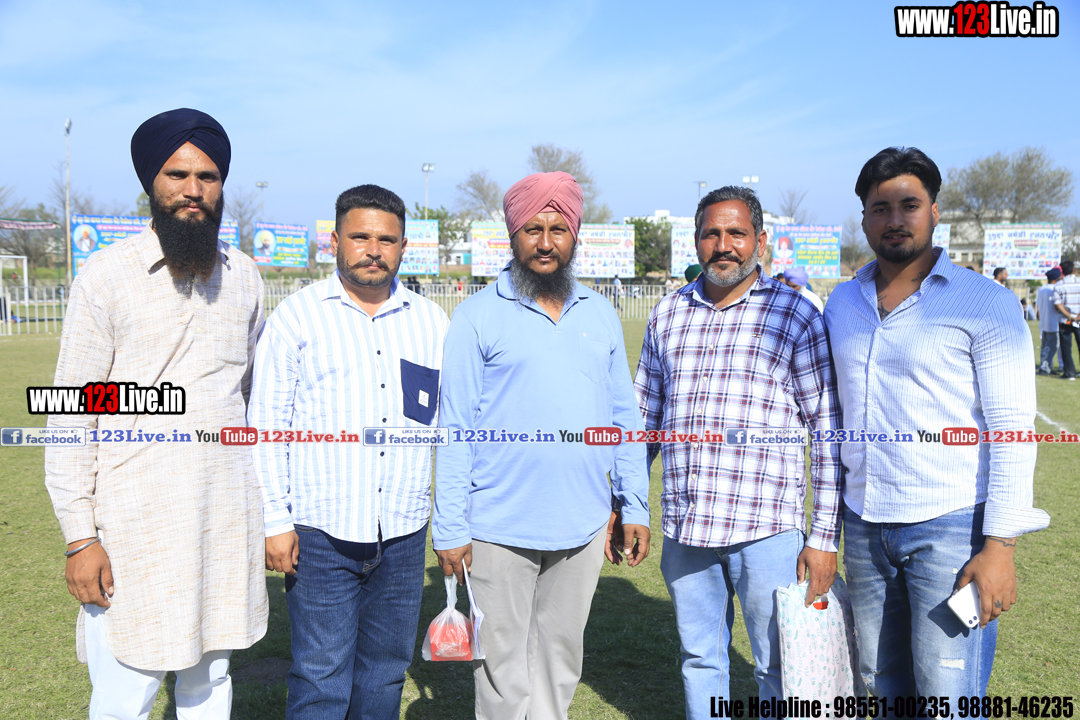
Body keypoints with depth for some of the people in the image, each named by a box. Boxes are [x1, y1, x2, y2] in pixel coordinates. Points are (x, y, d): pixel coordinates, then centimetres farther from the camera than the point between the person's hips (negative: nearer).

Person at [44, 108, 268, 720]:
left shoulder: (244, 275, 7)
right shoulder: (109, 273, -5)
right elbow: (72, 412, -5)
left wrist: (266, 505, 12)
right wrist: (79, 536, -9)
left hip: (229, 519, 4)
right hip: (135, 523, -3)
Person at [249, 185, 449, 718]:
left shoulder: (431, 321, 8)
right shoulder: (298, 315, -1)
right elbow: (265, 425, -2)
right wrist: (274, 521, -6)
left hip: (404, 534, 3)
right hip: (321, 534, -3)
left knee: (386, 673, 15)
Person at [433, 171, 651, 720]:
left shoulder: (600, 315, 9)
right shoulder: (478, 316, -4)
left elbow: (623, 417, 11)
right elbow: (455, 428, -5)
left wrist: (635, 507, 7)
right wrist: (449, 527, -9)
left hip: (584, 527, 4)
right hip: (499, 529, -3)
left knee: (560, 661, 17)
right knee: (504, 673, 8)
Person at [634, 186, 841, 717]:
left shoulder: (796, 316, -3)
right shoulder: (668, 315, 9)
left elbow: (830, 431, -4)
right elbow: (644, 415, 16)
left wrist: (824, 537, -8)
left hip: (766, 528, -3)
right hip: (684, 529, 4)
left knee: (779, 669, 9)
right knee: (699, 658, 17)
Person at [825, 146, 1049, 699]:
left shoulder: (986, 303, -6)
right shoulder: (841, 303, 9)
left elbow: (1012, 428, -9)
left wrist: (1000, 545, -15)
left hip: (951, 528, -5)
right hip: (864, 526, 5)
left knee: (947, 699, 0)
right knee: (882, 686, 16)